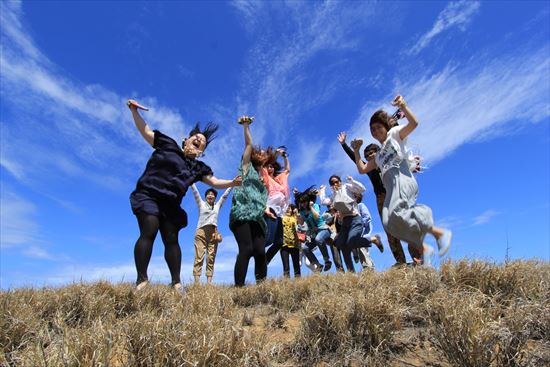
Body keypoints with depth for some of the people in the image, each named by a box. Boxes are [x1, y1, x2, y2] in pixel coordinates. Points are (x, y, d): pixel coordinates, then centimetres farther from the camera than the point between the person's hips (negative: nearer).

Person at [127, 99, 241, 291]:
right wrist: (134, 111, -4)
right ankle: (142, 279, -12)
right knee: (148, 233, -17)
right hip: (148, 196, -4)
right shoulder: (168, 145, 6)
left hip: (170, 205, 4)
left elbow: (215, 182, 5)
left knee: (172, 240, 1)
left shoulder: (199, 167, 12)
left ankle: (176, 281, 4)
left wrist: (232, 182, -12)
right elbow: (145, 131, 8)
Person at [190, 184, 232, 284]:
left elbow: (225, 194, 22)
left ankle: (209, 283, -5)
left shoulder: (217, 205, 20)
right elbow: (195, 191, 11)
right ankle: (196, 282, -13)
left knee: (211, 258, -3)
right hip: (201, 232, -2)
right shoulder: (201, 204, 14)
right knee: (199, 257, -9)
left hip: (213, 233, 2)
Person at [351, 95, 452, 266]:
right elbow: (362, 169, 31)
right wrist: (356, 151, 28)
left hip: (401, 178, -7)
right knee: (390, 223, -9)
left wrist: (403, 106, -14)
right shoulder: (378, 155, 35)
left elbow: (414, 123, 1)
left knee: (397, 214, -31)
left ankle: (440, 233, -18)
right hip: (390, 187, 7)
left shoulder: (395, 134, 19)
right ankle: (423, 249, -1)